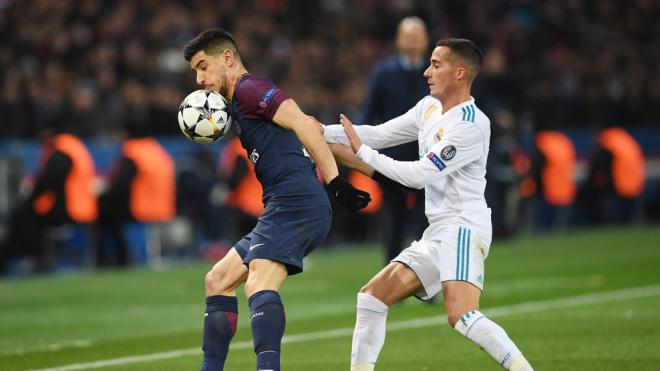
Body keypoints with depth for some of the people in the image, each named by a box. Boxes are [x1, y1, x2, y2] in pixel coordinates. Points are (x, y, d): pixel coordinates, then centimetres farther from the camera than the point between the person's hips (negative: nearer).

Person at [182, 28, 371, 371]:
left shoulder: (248, 89, -2)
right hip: (286, 209, 11)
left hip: (294, 201, -11)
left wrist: (335, 182, -20)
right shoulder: (239, 106, 28)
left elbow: (301, 122, -14)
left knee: (258, 284, -28)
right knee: (218, 281, 15)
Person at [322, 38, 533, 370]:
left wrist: (363, 153, -12)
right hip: (438, 232, 10)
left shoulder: (470, 125, -16)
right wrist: (322, 132, 8)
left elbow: (419, 174, -18)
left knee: (460, 316, -28)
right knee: (371, 297, 8)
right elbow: (380, 134, 18)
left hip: (463, 229, -10)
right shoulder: (429, 108, 13)